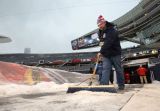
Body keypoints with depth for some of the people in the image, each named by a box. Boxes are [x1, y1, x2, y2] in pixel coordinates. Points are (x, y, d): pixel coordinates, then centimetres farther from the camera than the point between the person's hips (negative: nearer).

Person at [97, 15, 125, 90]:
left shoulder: (112, 30, -16)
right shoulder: (100, 32, 11)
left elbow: (108, 43, -27)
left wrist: (101, 51, -27)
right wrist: (103, 52, 6)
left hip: (115, 54, -6)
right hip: (106, 55, 6)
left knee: (118, 70, 5)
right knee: (105, 69, -5)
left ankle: (121, 85, 17)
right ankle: (104, 84, -10)